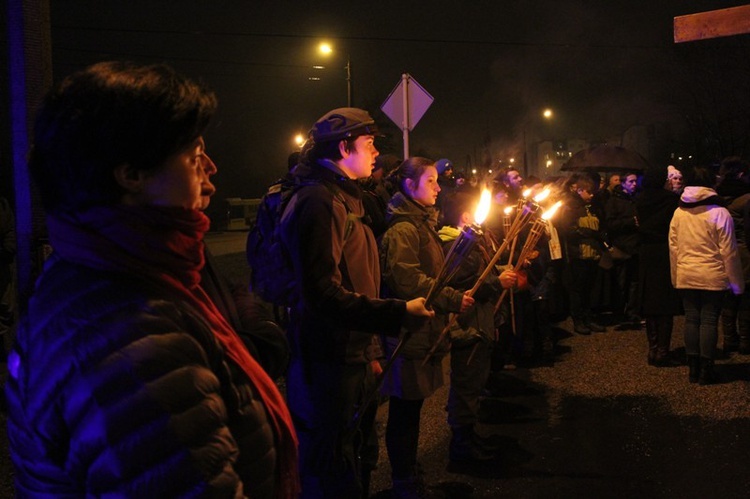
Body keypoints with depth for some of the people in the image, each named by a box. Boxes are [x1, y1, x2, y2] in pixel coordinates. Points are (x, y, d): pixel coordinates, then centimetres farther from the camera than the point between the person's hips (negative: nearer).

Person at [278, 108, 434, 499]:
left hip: (354, 360, 10)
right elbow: (322, 293, -25)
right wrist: (398, 314, -25)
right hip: (329, 364, -10)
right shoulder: (319, 201, -16)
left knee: (359, 463, 21)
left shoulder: (344, 199, 18)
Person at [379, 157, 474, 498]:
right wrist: (452, 299, -19)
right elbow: (407, 280, -23)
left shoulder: (422, 223, 19)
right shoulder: (402, 228, -16)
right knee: (405, 409, 1)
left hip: (423, 329, 10)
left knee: (411, 406, 17)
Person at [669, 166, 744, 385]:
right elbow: (728, 252, -7)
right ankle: (706, 370, 7)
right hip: (712, 277, -3)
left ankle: (693, 368, 14)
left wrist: (675, 276, 16)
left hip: (685, 276, 4)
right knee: (709, 321, 3)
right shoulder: (720, 213, -9)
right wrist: (736, 282, 2)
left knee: (691, 320, 9)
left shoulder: (679, 212, 2)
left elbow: (673, 247, 6)